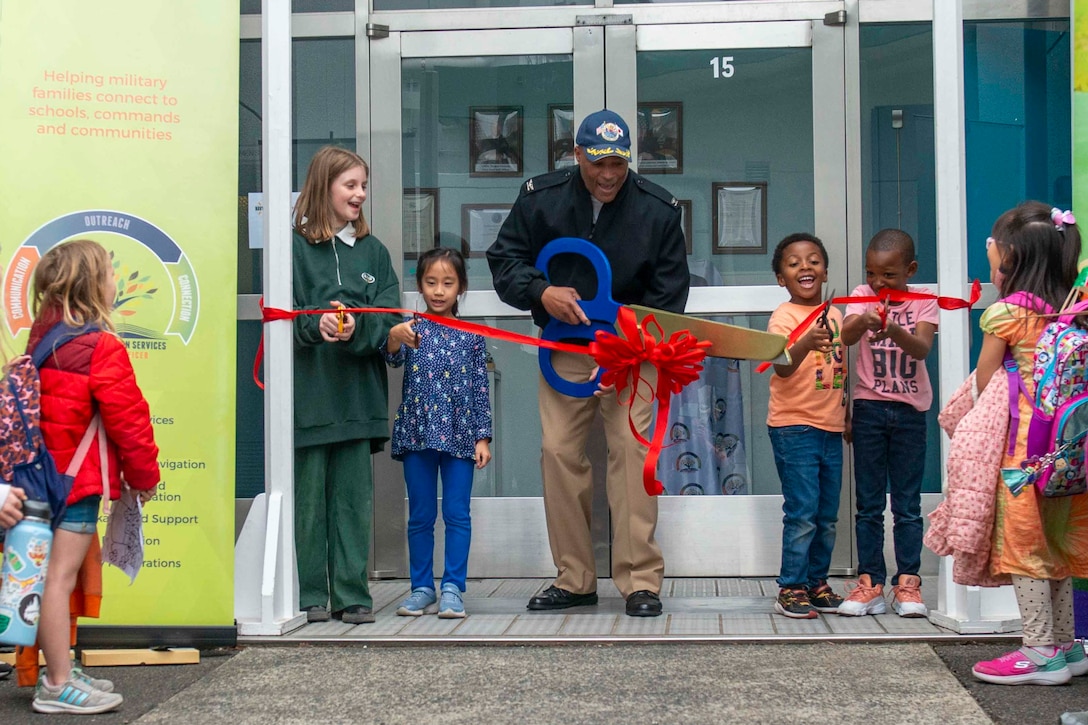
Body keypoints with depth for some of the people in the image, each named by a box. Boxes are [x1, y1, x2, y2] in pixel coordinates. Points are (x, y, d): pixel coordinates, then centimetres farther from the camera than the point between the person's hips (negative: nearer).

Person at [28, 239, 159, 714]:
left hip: (50, 471, 9)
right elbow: (128, 419, -15)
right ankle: (58, 687, 0)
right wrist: (145, 475, -2)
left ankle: (60, 671, 25)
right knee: (61, 576, -6)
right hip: (82, 477, -9)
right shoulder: (102, 349, -16)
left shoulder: (42, 339, 11)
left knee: (54, 575, 15)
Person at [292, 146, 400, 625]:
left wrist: (357, 329, -15)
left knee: (354, 495, 5)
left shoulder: (373, 251, 13)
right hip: (307, 392, -3)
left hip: (357, 393, 3)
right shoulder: (294, 247, 0)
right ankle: (311, 594, 12)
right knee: (308, 494, 2)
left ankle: (352, 594, 12)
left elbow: (389, 319, 4)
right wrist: (315, 325, -24)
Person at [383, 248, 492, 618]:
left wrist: (483, 437, 0)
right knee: (420, 516, 8)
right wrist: (394, 337, -40)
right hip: (417, 433, 0)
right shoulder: (411, 329, 2)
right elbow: (392, 358, -17)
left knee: (457, 514, 1)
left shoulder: (471, 336, 4)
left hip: (459, 435, 0)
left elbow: (481, 389, 5)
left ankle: (453, 589, 7)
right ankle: (422, 588, 17)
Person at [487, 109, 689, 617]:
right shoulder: (541, 198, -4)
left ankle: (641, 581, -7)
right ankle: (574, 579, 9)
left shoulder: (658, 209, -8)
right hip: (564, 347, 2)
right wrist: (540, 292, -17)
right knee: (558, 451, -3)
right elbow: (504, 258, 4)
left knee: (631, 449, -13)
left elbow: (668, 295, -5)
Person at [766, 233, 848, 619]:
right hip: (794, 427, -6)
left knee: (827, 515, 11)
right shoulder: (784, 316, -8)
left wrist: (847, 416, 22)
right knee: (802, 513, -8)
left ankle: (817, 582, 22)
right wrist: (807, 342, -41)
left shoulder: (834, 314, 11)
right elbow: (783, 367, -24)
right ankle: (791, 589, 1)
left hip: (830, 428, 7)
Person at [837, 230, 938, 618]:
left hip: (910, 410, -1)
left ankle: (907, 583, 10)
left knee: (908, 504, 4)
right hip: (869, 407, 1)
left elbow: (922, 348, -20)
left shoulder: (922, 301, -2)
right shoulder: (862, 296, 0)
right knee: (868, 504, 4)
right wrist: (864, 322, -42)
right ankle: (870, 583, 9)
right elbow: (846, 336, -19)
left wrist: (896, 332, -40)